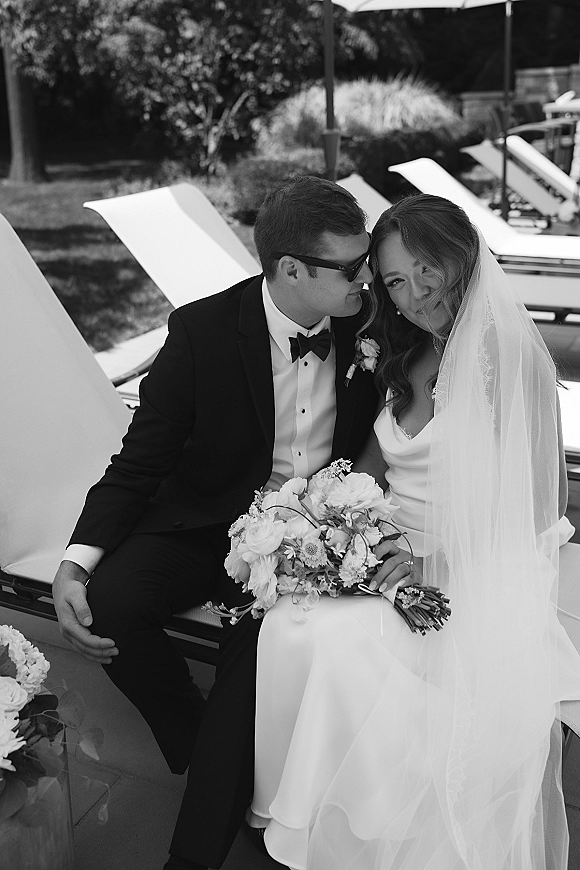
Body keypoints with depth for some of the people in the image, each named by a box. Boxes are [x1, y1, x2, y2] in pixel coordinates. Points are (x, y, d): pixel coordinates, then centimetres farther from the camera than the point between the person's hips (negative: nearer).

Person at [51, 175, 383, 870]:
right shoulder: (203, 330, -13)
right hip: (206, 520, 0)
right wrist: (74, 565, -25)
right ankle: (208, 747, 3)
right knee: (109, 603, -25)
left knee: (258, 639, -28)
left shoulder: (369, 327, -5)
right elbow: (138, 464, -10)